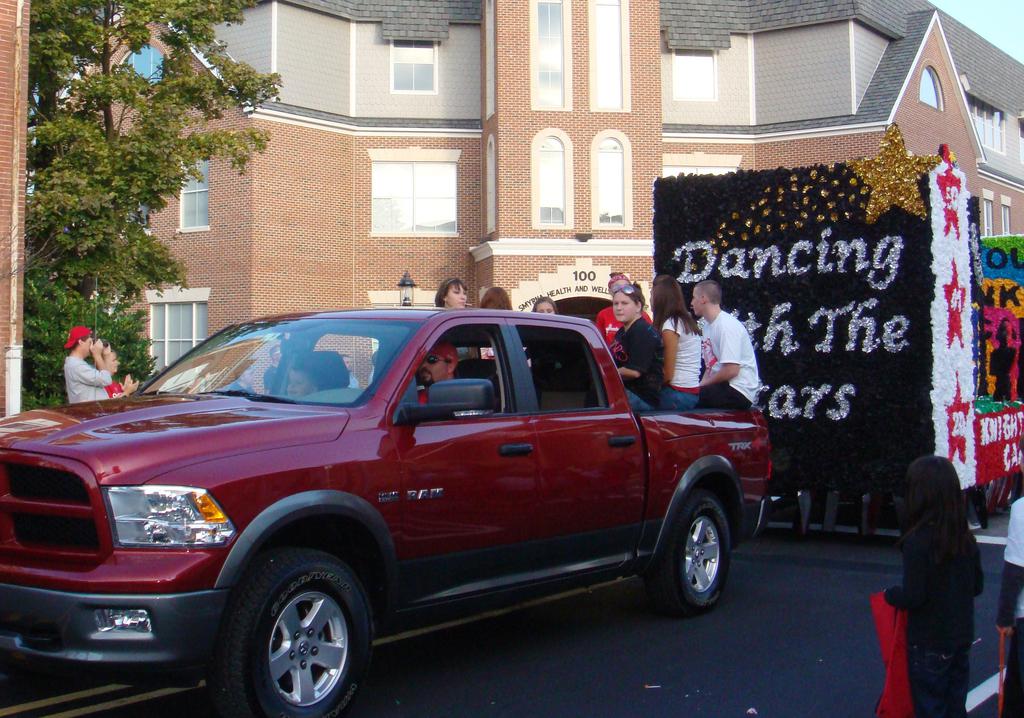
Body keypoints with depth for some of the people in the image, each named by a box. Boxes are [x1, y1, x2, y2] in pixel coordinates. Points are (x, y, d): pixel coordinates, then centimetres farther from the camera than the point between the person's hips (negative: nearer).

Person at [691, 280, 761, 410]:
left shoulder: (727, 326, -15)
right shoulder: (708, 325, 14)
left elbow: (731, 370, -20)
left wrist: (703, 383, -8)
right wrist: (701, 384, -1)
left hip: (738, 391, -8)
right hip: (719, 385, 8)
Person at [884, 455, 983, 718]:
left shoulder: (917, 542, -23)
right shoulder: (966, 538, -3)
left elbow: (912, 597, -21)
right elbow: (977, 585, 7)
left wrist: (890, 595, -2)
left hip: (929, 643, -6)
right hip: (961, 637, 6)